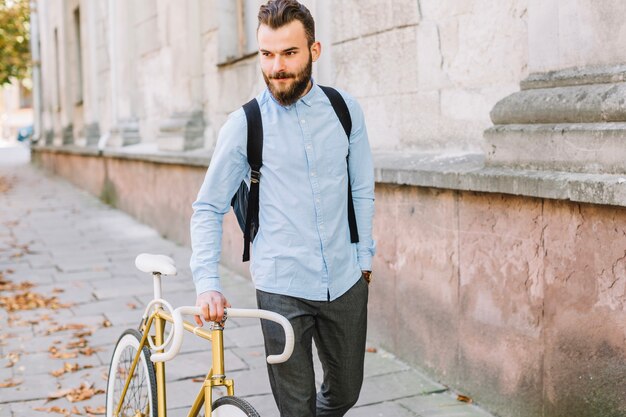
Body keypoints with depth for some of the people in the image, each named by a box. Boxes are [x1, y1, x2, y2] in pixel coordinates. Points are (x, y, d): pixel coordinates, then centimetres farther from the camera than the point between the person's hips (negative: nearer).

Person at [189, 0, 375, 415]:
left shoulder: (345, 109, 1)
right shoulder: (244, 124, -7)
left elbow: (362, 190, 10)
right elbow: (208, 209, -3)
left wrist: (365, 257, 9)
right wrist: (207, 283, -13)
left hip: (346, 282, 3)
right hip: (282, 288, -3)